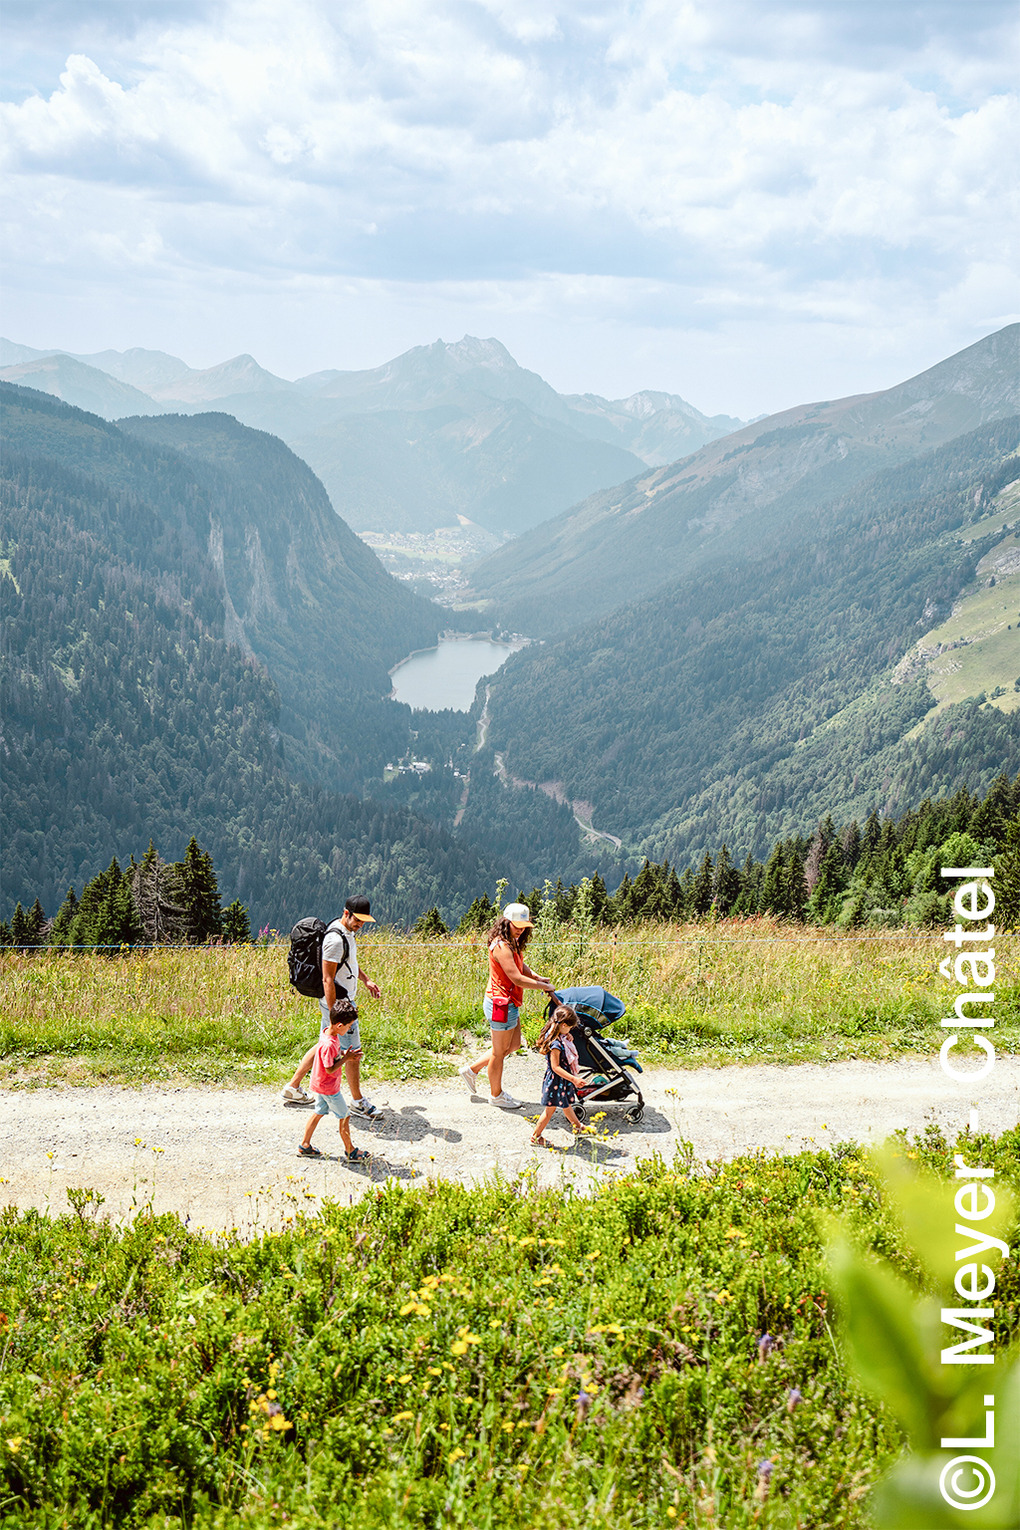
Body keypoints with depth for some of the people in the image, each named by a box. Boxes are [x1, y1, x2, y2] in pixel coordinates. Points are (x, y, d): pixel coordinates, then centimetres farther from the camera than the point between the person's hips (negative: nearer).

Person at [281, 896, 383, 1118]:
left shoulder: (348, 932, 6)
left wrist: (366, 980, 26)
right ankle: (358, 1101, 16)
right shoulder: (335, 939, -25)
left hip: (342, 999, 10)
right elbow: (327, 980, -25)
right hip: (337, 1002, -10)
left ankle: (293, 1088, 25)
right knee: (353, 1051, 1)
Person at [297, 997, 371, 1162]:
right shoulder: (328, 1045, -33)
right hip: (328, 1089, -9)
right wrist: (346, 1058, -21)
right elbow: (330, 1069, -27)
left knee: (319, 1113, 22)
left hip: (319, 1085, 9)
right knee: (344, 1117, 6)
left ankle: (305, 1146, 31)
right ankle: (350, 1151, 19)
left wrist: (344, 1054, -1)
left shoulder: (329, 1033, -3)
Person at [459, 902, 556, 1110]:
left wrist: (538, 977, 1)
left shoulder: (512, 943, 9)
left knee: (513, 1045, 22)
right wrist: (544, 986, -16)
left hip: (509, 1004, 10)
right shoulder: (501, 946, -23)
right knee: (500, 1050, 6)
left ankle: (472, 1070, 31)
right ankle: (496, 1095, 24)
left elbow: (520, 966, 21)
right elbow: (517, 979, -27)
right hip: (501, 1003, -10)